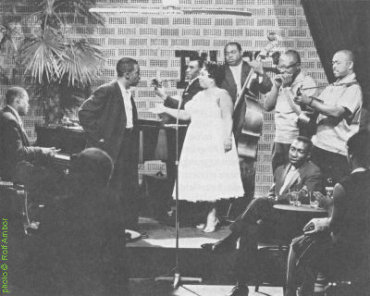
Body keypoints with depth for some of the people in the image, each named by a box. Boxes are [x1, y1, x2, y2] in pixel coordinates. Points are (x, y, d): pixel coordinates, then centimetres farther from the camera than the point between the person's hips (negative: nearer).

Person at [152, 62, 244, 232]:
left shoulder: (221, 95, -4)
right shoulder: (199, 96, 20)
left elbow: (227, 119, -12)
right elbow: (186, 115, 21)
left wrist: (227, 137, -24)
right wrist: (166, 110, 14)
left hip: (215, 142, -8)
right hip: (197, 143, 8)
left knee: (213, 180, -9)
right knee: (201, 181, 3)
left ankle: (212, 216, -5)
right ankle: (212, 216, 8)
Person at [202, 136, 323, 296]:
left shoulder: (313, 173, 0)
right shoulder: (281, 170, 24)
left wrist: (276, 199, -17)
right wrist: (270, 200, 1)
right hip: (273, 221, 7)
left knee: (259, 202, -29)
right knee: (250, 229, -28)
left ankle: (229, 240, -18)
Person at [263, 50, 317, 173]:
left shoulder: (307, 83, -9)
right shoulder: (280, 81, 13)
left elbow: (302, 112, -19)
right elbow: (267, 107, 9)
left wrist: (286, 88, -15)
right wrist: (276, 86, -4)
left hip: (297, 142, -6)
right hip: (279, 139, 7)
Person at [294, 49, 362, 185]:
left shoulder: (353, 89, -7)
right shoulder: (331, 88, 18)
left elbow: (337, 112, -19)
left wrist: (310, 101, -21)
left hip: (338, 152, -7)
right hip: (319, 146, 7)